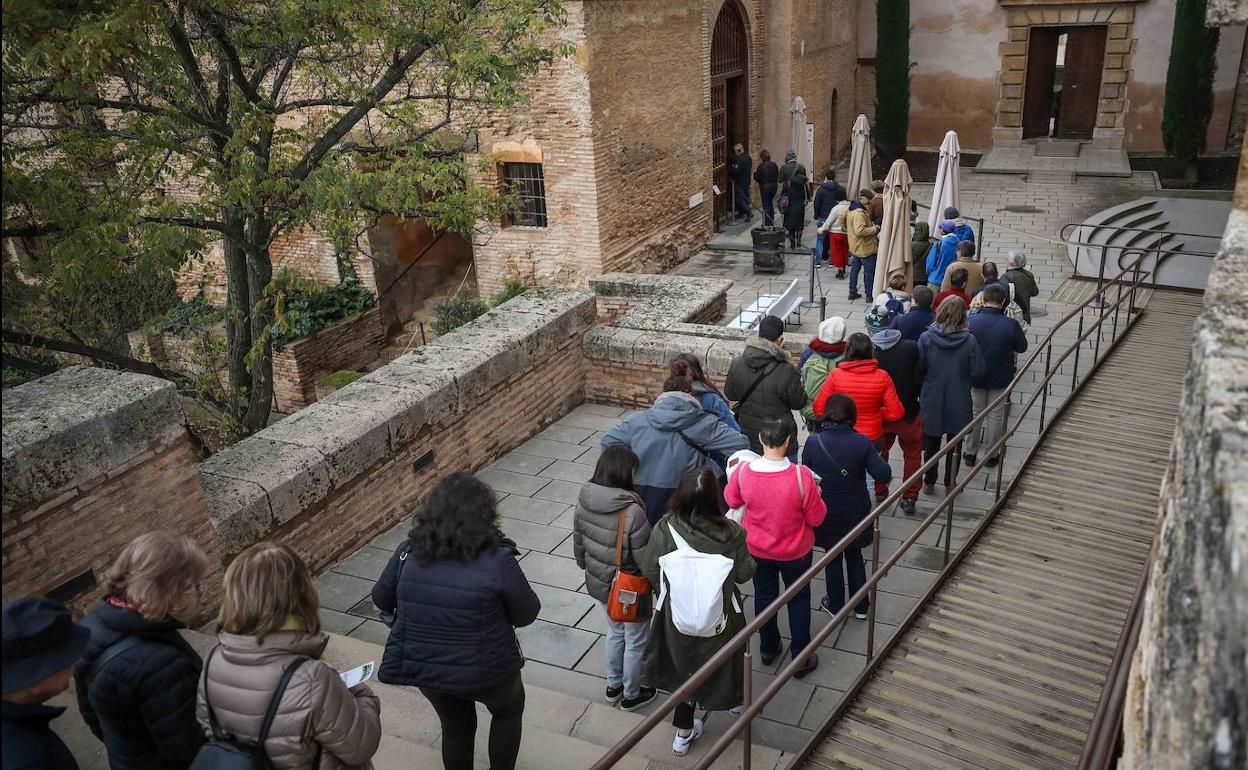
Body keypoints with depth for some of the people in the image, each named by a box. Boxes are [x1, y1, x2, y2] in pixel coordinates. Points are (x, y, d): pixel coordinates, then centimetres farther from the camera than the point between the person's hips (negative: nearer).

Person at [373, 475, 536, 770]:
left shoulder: (409, 552, -12)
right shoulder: (497, 560, -24)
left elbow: (381, 599, 3)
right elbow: (527, 615, -12)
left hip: (422, 666, 4)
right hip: (485, 670, -3)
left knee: (456, 727, 29)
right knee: (509, 710, 29)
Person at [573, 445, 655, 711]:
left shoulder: (584, 501, -12)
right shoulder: (632, 512, -32)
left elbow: (578, 542, 3)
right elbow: (644, 559, -23)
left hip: (598, 582, 6)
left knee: (614, 632, 29)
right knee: (636, 641, 18)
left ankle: (613, 686, 45)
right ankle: (631, 695, 37)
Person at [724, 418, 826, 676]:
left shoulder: (743, 471, -24)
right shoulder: (801, 475, -31)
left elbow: (732, 501, -3)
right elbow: (816, 518, -18)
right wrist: (816, 496, 1)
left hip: (757, 549, 2)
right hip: (795, 552, -2)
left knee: (764, 596, 25)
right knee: (799, 601, 21)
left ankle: (768, 649, 44)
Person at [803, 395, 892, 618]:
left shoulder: (813, 442, -18)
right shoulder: (862, 442, -17)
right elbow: (884, 475, -16)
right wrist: (876, 457, 2)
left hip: (826, 514, -1)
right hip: (855, 513, 1)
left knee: (832, 558, 18)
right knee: (855, 556, 22)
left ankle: (835, 606, 33)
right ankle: (861, 606, 32)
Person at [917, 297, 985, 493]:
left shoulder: (926, 338, -16)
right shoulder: (969, 341, -16)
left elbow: (918, 368, -11)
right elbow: (977, 370, -10)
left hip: (932, 401, 0)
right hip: (958, 403, 0)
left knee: (931, 443, 18)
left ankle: (929, 482, 29)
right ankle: (950, 483, 29)